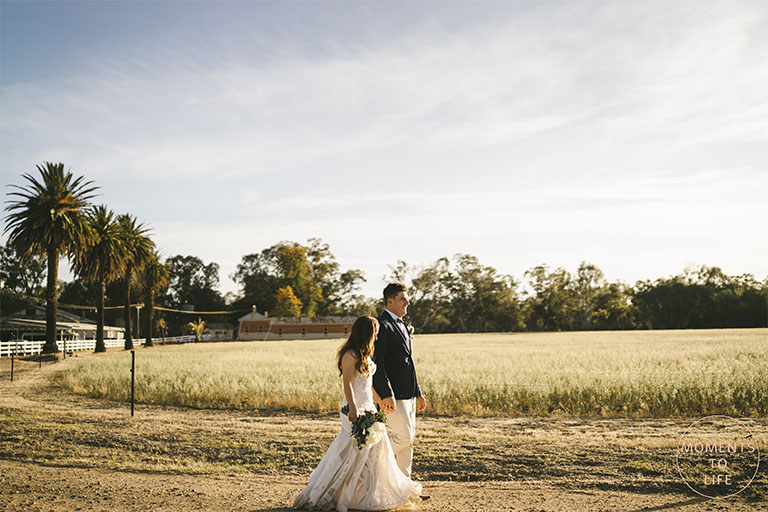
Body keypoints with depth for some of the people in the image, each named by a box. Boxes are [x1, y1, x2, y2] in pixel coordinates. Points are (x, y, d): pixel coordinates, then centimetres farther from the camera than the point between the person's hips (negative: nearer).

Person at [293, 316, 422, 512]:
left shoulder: (364, 355, 15)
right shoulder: (350, 355, -14)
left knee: (375, 450, 12)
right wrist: (353, 408, -31)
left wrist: (380, 401, 31)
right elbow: (348, 384, -21)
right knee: (354, 454, -4)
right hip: (356, 409, -10)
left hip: (368, 407, 10)